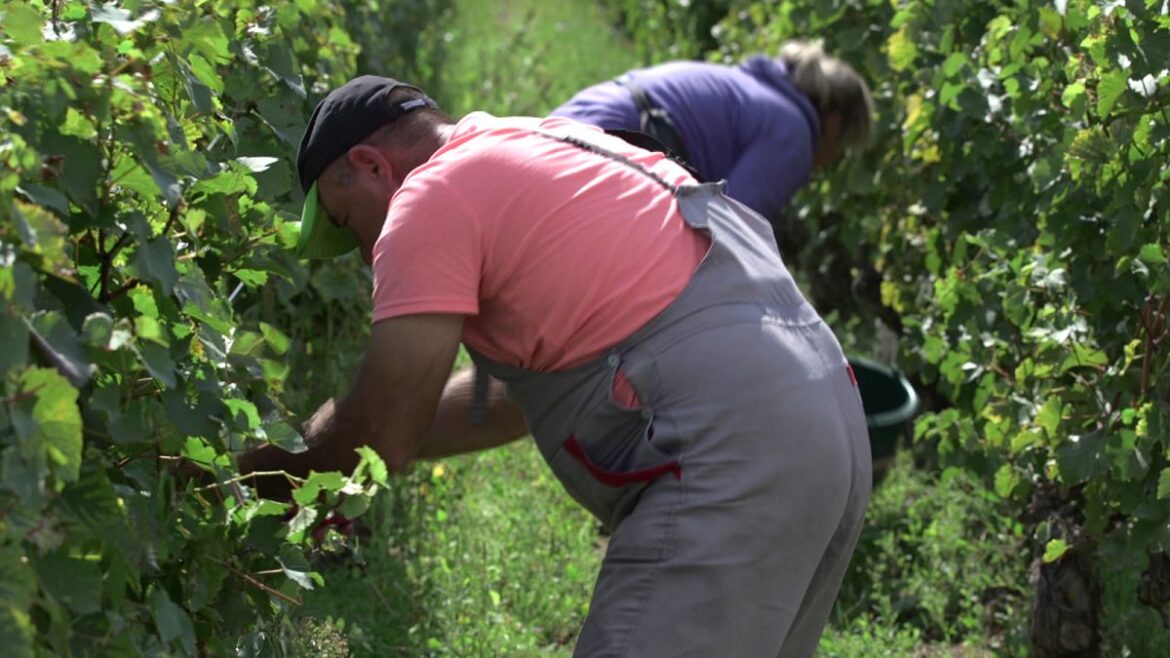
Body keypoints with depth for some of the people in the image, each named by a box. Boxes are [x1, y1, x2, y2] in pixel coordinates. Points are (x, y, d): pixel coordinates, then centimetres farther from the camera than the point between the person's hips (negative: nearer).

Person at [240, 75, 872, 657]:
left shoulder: (430, 196, -2)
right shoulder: (546, 148, 26)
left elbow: (381, 434, -2)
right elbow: (521, 391, 30)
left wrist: (276, 471, 17)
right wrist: (325, 447, 32)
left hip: (730, 454, -10)